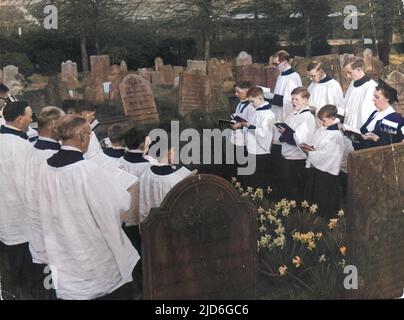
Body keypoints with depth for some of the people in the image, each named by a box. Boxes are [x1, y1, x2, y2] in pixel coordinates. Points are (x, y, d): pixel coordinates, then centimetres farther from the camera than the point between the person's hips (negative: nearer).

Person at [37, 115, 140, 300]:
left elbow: (47, 211, 6)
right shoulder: (88, 170, -25)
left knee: (69, 288, 16)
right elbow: (121, 203, -16)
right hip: (95, 250, -5)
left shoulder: (46, 168, -7)